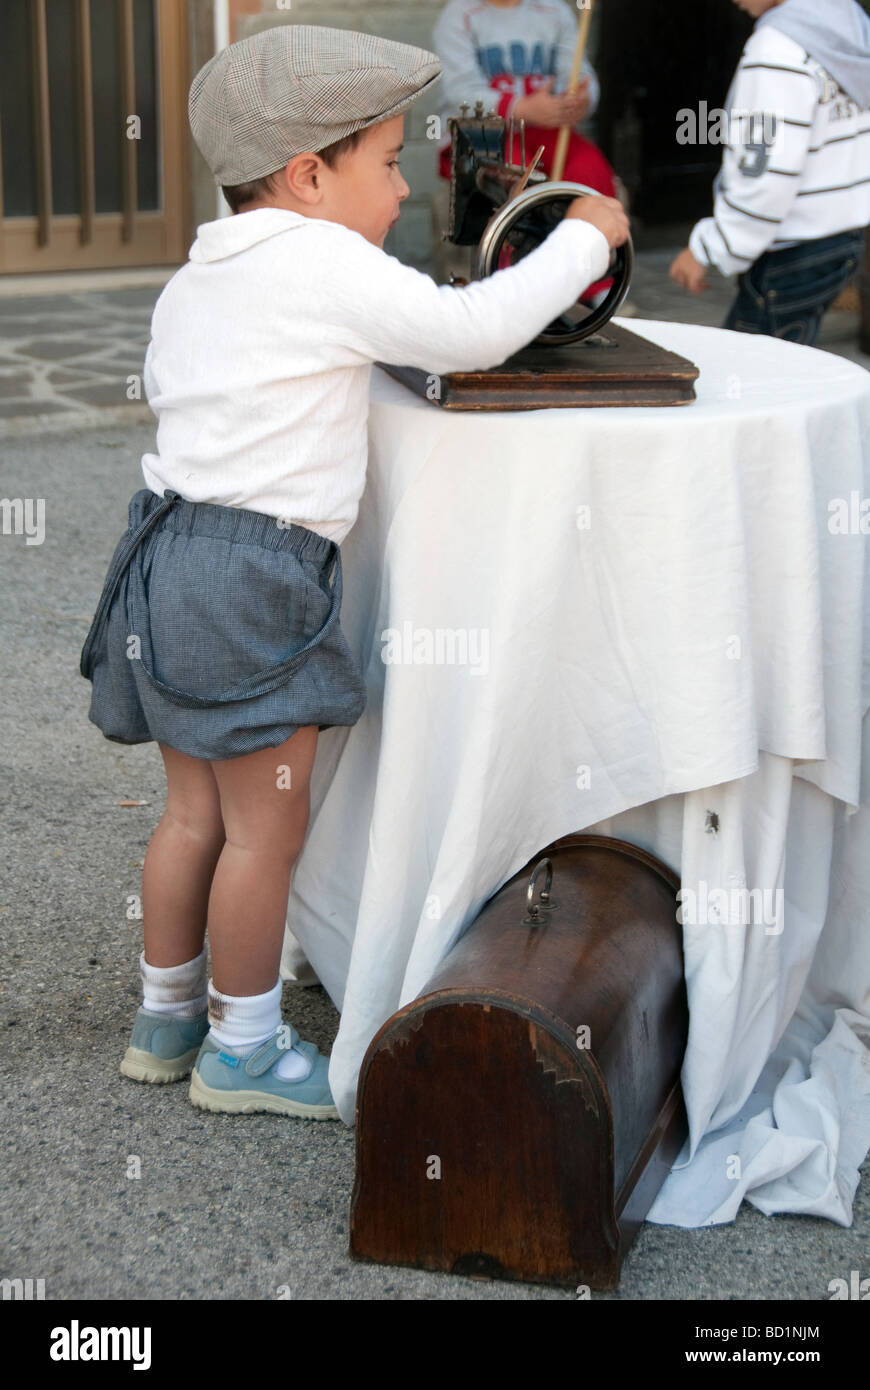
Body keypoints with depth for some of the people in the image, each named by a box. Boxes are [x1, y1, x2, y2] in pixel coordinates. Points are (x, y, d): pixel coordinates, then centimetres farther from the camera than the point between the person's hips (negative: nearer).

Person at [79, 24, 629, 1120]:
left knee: (196, 813, 19)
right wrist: (581, 240, 2)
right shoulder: (327, 269, -13)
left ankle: (165, 1018, 32)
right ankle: (242, 1050, 17)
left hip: (171, 554, 9)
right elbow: (476, 331, -12)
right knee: (267, 828, 4)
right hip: (255, 577, -9)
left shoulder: (194, 280, 14)